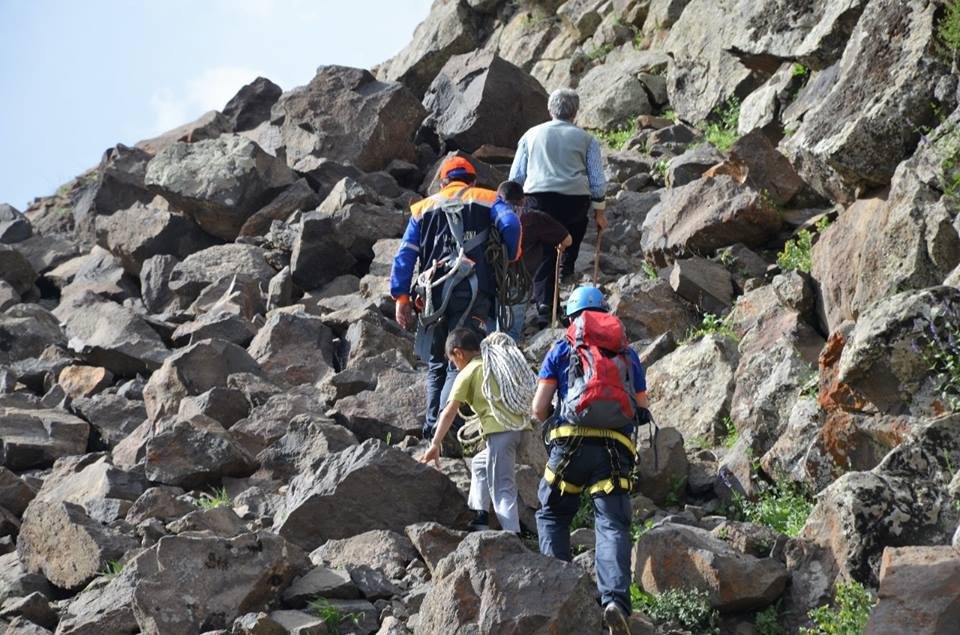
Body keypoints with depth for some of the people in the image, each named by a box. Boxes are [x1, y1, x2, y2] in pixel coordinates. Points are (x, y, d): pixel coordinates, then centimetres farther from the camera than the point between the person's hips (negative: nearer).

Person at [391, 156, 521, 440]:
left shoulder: (423, 208, 22)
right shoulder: (486, 199, 15)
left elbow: (405, 254, 13)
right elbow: (510, 223, -6)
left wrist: (401, 298, 10)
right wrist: (511, 258, 9)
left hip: (433, 292, 3)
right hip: (473, 290, -3)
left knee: (436, 364, 15)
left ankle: (431, 427, 9)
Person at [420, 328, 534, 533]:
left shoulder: (468, 373, 5)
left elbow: (449, 412, 2)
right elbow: (526, 390, 24)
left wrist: (435, 445, 4)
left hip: (501, 430, -8)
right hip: (522, 427, 8)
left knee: (502, 489, -9)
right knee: (480, 463, 26)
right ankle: (480, 518, 21)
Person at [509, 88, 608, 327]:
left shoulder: (531, 135, 16)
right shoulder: (586, 139, 13)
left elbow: (515, 177, 14)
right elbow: (598, 181, 10)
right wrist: (599, 213, 20)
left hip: (538, 199, 1)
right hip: (575, 199, -1)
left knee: (543, 254, 6)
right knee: (578, 222, 33)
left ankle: (544, 306, -7)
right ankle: (567, 267, 18)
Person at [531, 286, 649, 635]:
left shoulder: (562, 350, 14)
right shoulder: (629, 354, 21)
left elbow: (538, 409, 8)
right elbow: (643, 410, 19)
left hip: (571, 444, -1)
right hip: (616, 449, 1)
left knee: (552, 515, 17)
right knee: (613, 524, -4)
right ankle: (615, 599, -24)